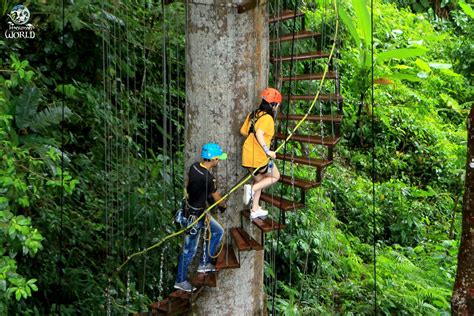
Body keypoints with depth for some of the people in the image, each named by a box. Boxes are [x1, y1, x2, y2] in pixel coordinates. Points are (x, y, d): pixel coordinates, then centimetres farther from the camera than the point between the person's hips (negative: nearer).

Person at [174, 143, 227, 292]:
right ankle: (180, 281, 20)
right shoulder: (208, 178, -29)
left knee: (218, 231, 21)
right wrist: (223, 206, 10)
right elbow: (217, 198, -13)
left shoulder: (194, 167, -5)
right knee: (190, 249, 5)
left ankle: (205, 263, 29)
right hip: (195, 216, -9)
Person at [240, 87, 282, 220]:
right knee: (275, 176, 15)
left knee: (259, 180, 24)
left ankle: (255, 210, 29)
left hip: (247, 155, 8)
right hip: (259, 157, -8)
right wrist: (267, 151, -27)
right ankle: (252, 189, -4)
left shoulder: (253, 114, 9)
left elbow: (243, 131, 14)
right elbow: (259, 133, -30)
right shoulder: (267, 118, -15)